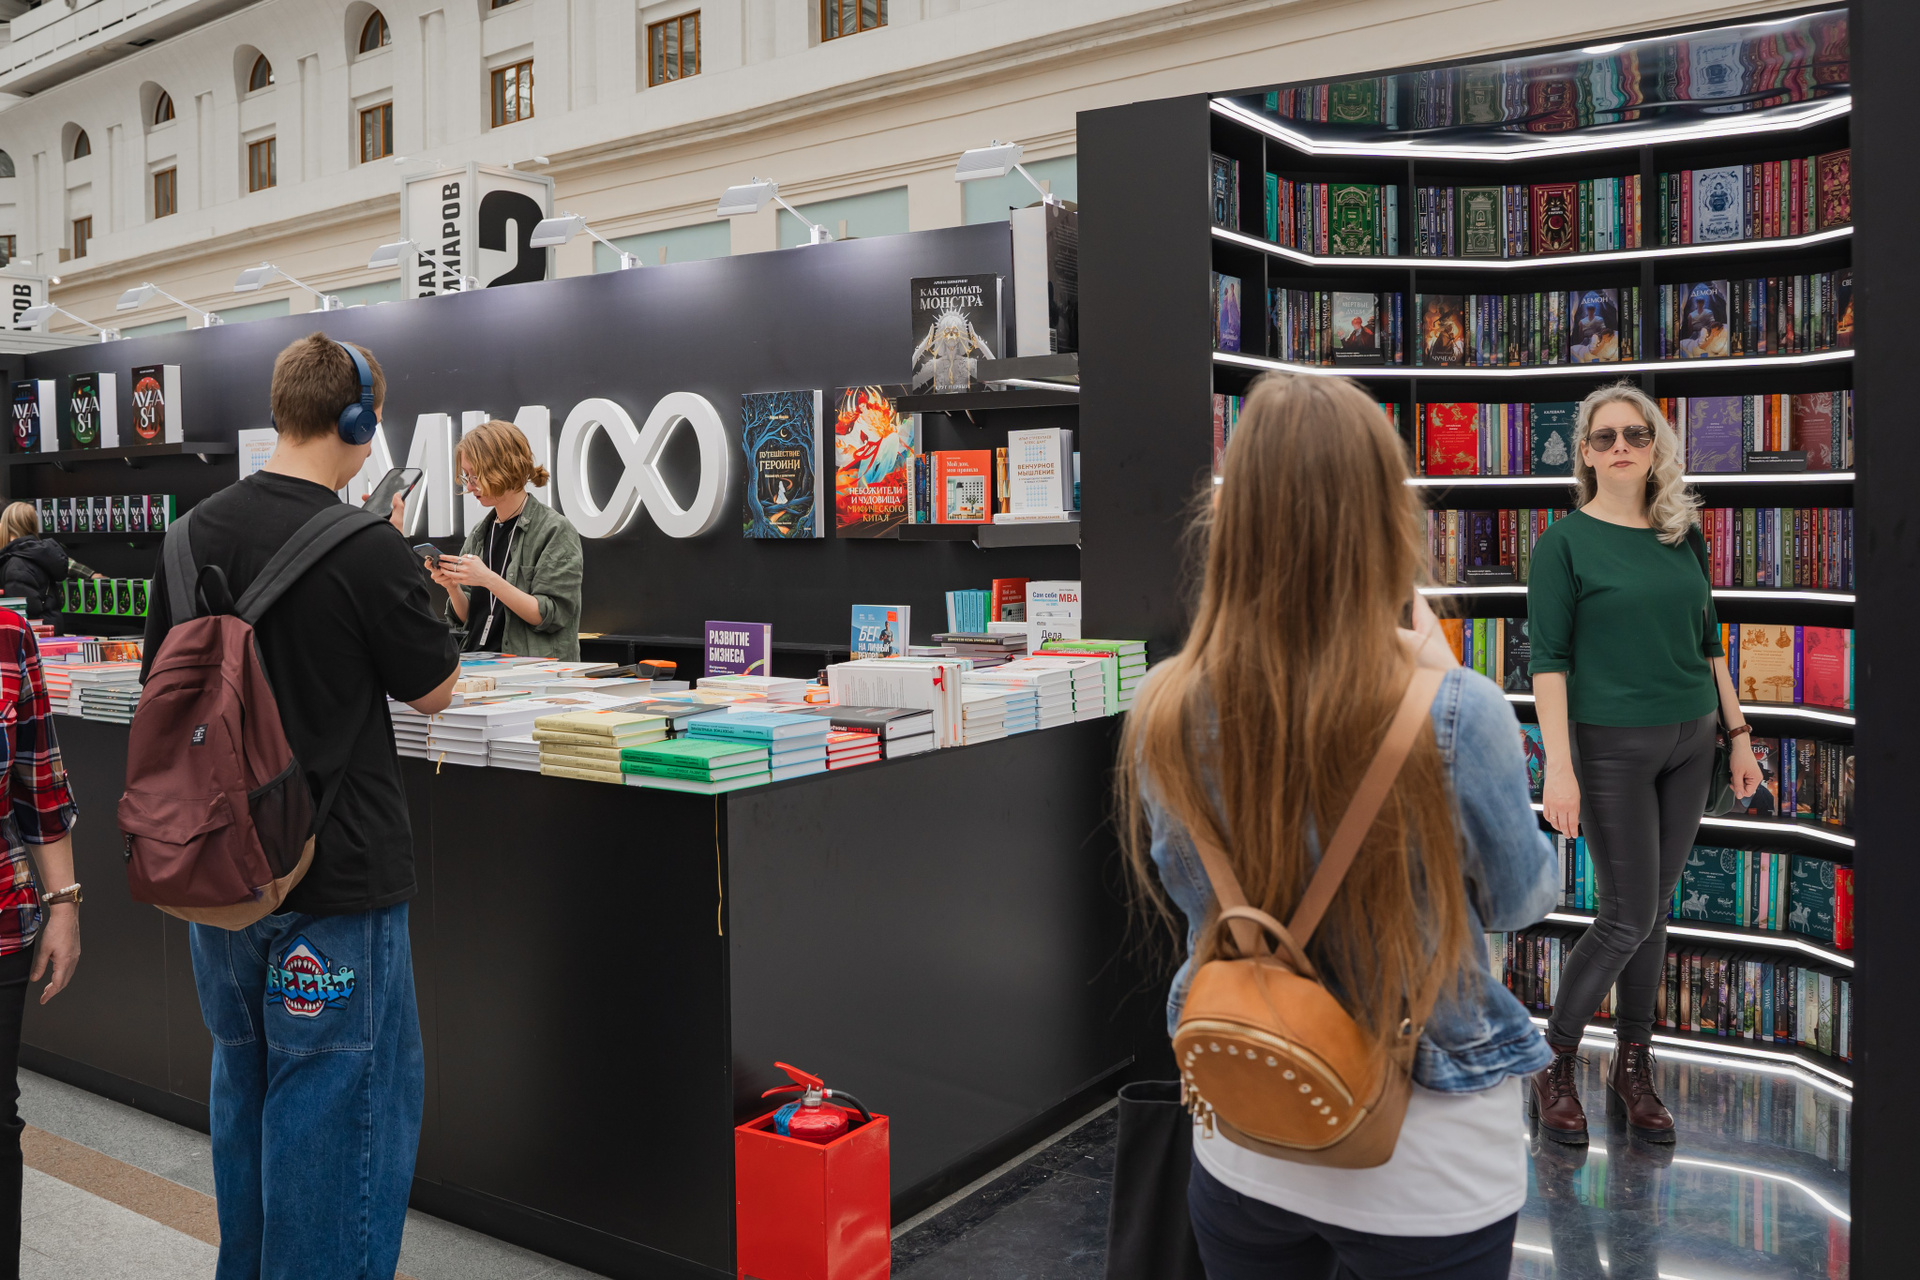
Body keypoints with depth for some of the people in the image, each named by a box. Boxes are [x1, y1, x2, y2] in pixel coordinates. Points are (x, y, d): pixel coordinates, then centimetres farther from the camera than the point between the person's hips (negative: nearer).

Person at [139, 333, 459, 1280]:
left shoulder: (196, 532, 1)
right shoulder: (369, 552, -19)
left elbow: (164, 678, 12)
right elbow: (433, 692, -6)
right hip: (334, 880, -7)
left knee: (246, 1087, 23)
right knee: (340, 1105, 6)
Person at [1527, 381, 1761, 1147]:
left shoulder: (1683, 534, 9)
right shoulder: (1566, 542, -7)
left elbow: (1709, 642, 15)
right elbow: (1547, 660, -11)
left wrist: (1737, 732, 10)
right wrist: (1559, 768, -18)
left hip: (1689, 741, 5)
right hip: (1612, 744, -5)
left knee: (1654, 911, 11)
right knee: (1628, 917, -5)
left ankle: (1633, 1070, 24)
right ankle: (1554, 1068, 13)